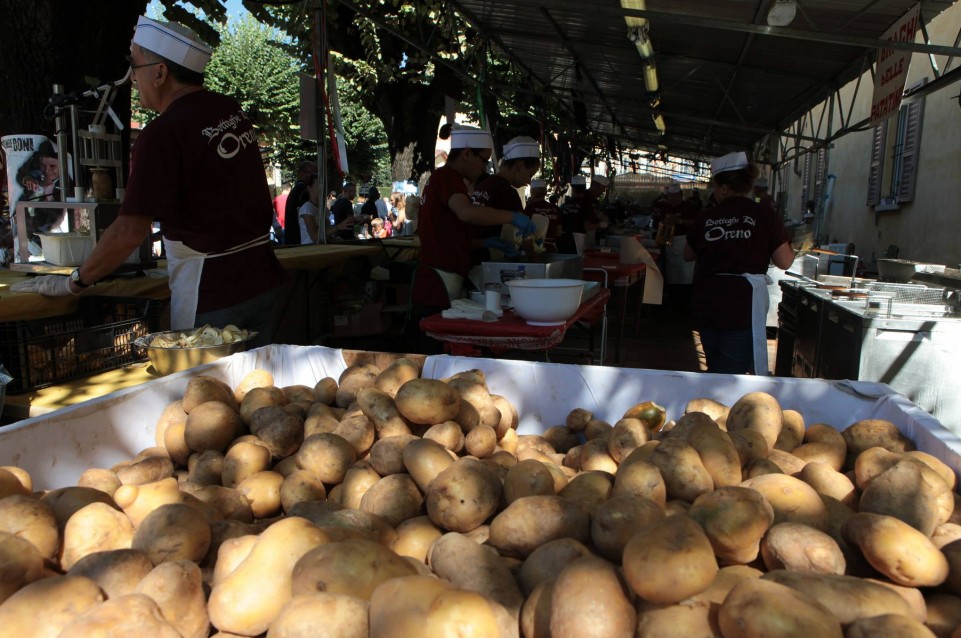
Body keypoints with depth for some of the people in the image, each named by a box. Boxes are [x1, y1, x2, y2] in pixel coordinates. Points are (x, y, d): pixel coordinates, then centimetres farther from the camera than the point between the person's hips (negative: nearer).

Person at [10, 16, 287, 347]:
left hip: (212, 293, -7)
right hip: (262, 278, 7)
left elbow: (129, 231, -16)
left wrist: (73, 282, -4)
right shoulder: (232, 111, 6)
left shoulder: (163, 134, -16)